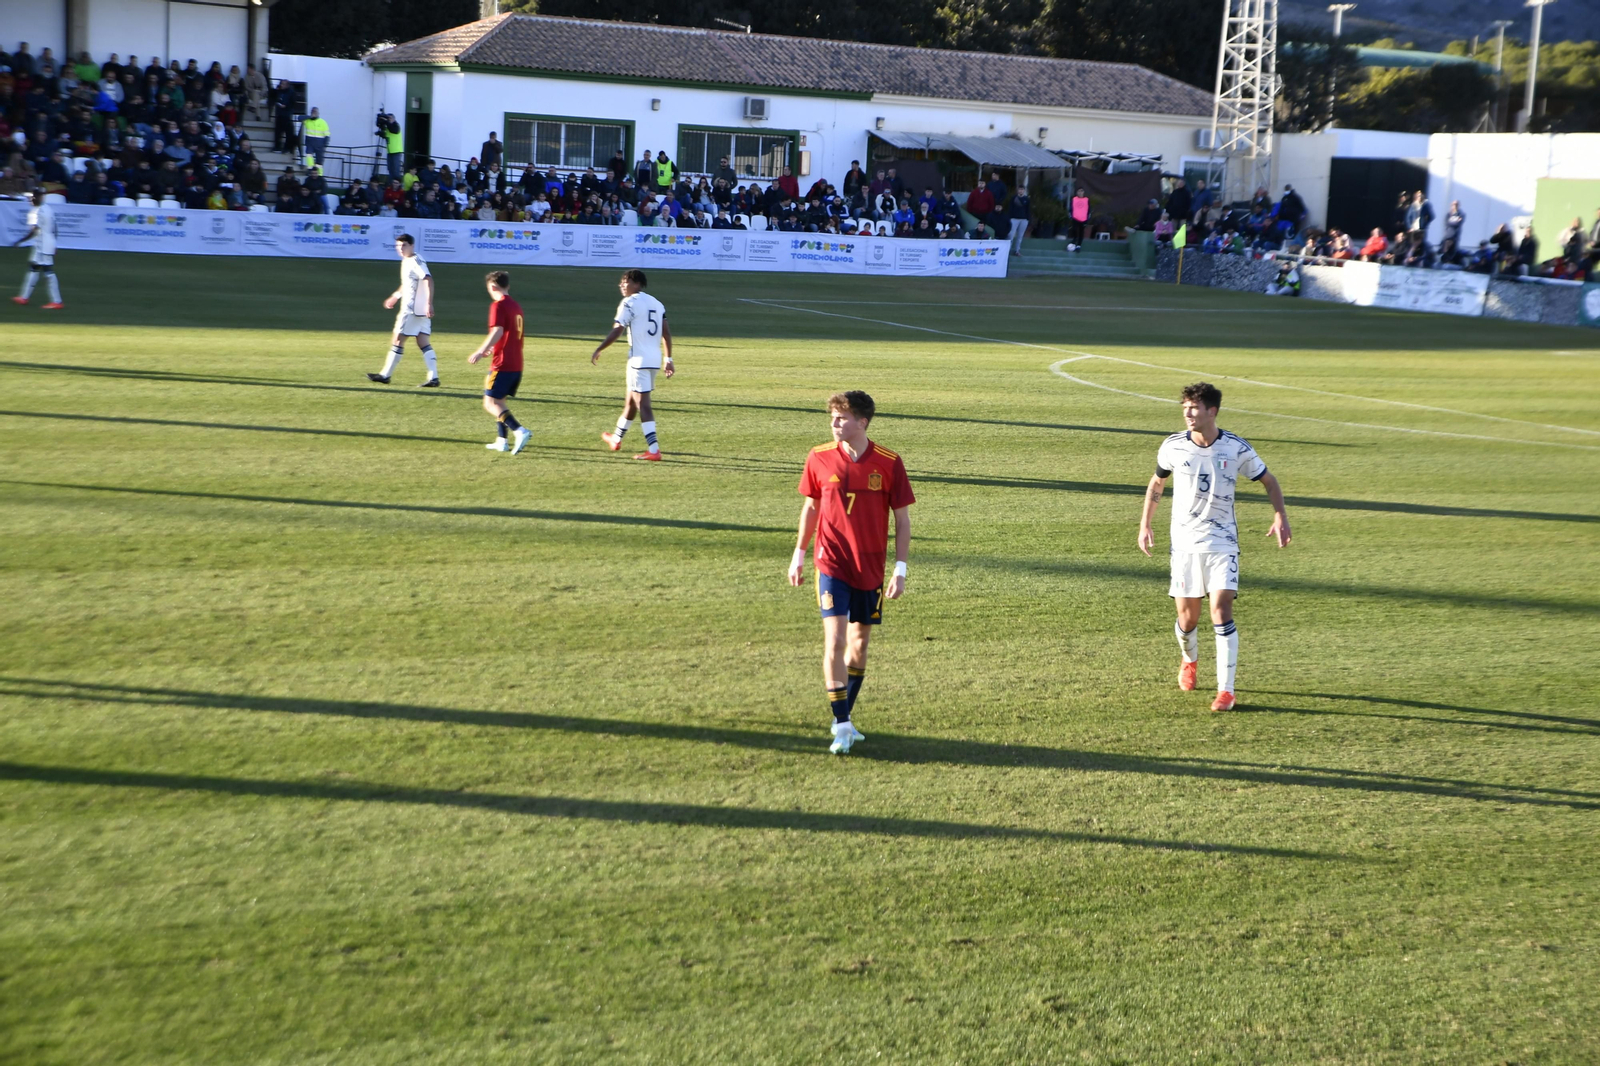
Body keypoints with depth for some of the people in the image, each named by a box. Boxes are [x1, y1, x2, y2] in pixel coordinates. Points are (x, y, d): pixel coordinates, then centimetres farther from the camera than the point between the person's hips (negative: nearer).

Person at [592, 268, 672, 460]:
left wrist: (598, 351, -6)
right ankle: (616, 439, 38)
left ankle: (653, 450, -17)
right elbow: (666, 334, 14)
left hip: (639, 359, -8)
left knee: (642, 403, -9)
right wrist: (668, 359, 18)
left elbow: (616, 331, -15)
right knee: (631, 399, 22)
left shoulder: (629, 303, -9)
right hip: (655, 358, 8)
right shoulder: (656, 303, 15)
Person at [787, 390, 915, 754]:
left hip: (871, 568, 1)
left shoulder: (889, 463, -7)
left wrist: (901, 568, -6)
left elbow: (902, 518, -1)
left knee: (859, 645, 10)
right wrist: (799, 554, 14)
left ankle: (846, 716, 26)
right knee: (835, 640, -13)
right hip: (832, 564, -1)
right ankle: (842, 725, -9)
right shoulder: (819, 458, -3)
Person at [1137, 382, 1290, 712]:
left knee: (1221, 611, -15)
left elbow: (1269, 481, 8)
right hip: (1184, 542, 2)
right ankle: (1190, 661, 40)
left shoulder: (1237, 449, -7)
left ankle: (1226, 690, -10)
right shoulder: (1173, 447, -2)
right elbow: (1157, 484, 16)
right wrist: (1145, 524, 11)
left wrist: (1280, 516, -5)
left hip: (1222, 542, -2)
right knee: (1187, 617, 5)